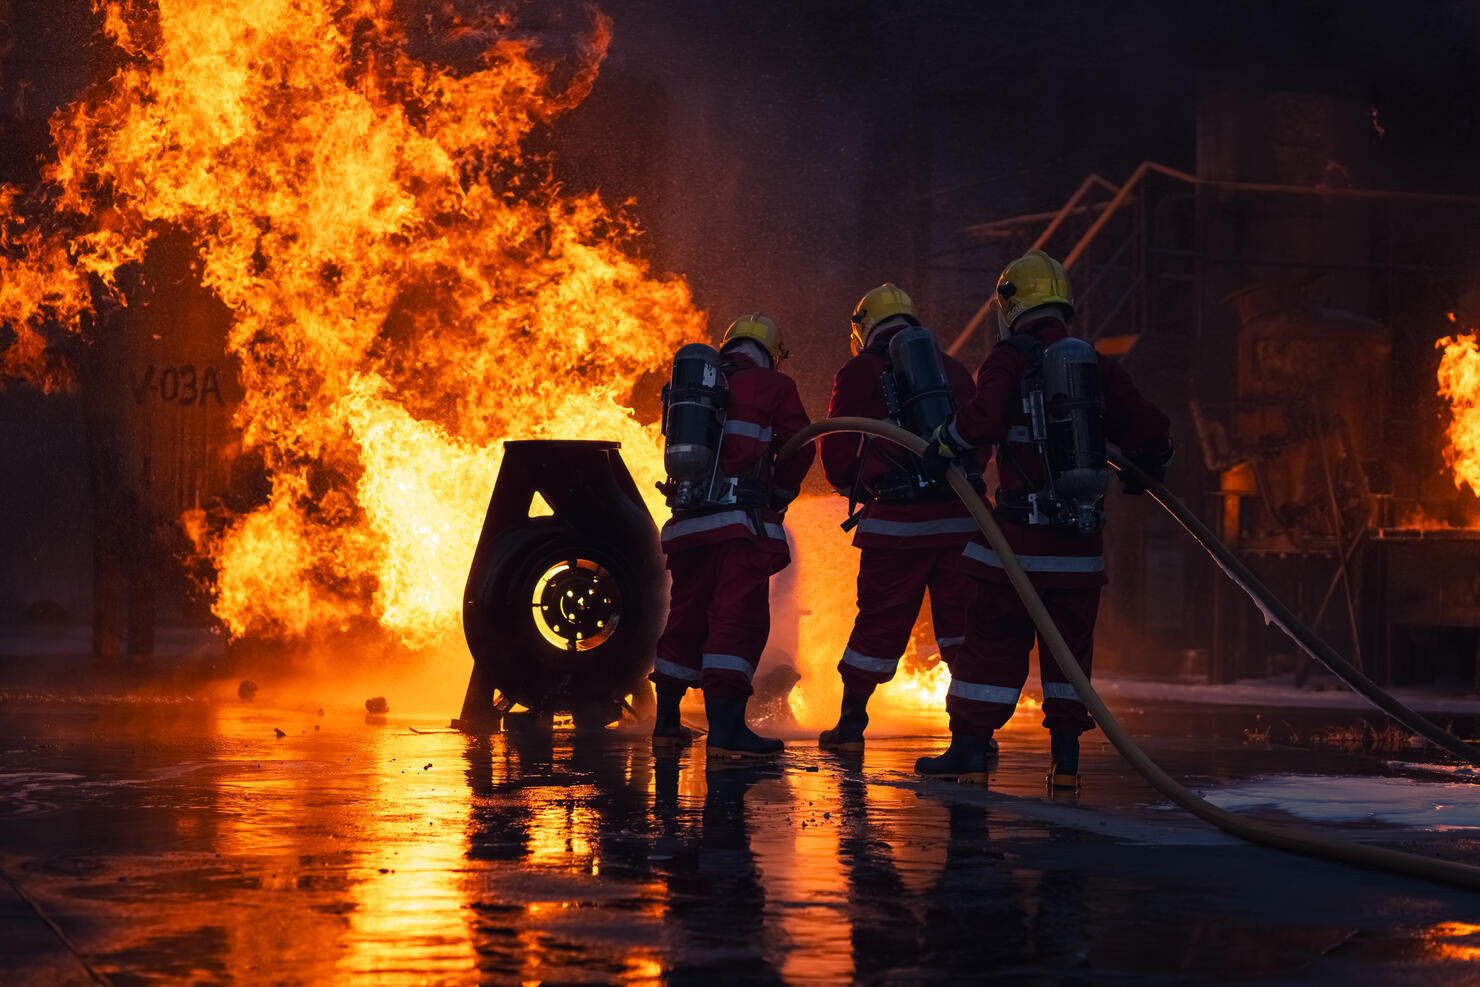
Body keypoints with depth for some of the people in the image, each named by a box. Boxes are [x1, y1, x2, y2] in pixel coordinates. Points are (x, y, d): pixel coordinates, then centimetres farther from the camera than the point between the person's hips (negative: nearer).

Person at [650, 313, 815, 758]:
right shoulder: (773, 386, 3)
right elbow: (800, 447, 0)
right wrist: (780, 494, 15)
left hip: (690, 520, 6)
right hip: (741, 521, -6)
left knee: (687, 616, 15)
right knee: (739, 618, -8)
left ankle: (666, 721, 22)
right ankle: (725, 727, -18)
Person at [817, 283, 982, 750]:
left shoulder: (861, 371, 5)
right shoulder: (954, 369, 17)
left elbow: (837, 451, 8)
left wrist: (851, 485, 28)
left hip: (897, 519, -2)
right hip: (960, 515, 3)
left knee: (879, 620, 7)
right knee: (960, 617, 5)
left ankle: (850, 724, 15)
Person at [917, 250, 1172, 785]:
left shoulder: (1009, 359, -5)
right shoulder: (1099, 365, 10)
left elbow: (983, 419, -22)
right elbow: (1148, 426, 10)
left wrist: (942, 448, -5)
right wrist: (1147, 468, 30)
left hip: (1021, 534, -4)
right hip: (1082, 540, 4)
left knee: (993, 641, 3)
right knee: (1070, 645, 12)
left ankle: (969, 749, 6)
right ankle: (1066, 756, 12)